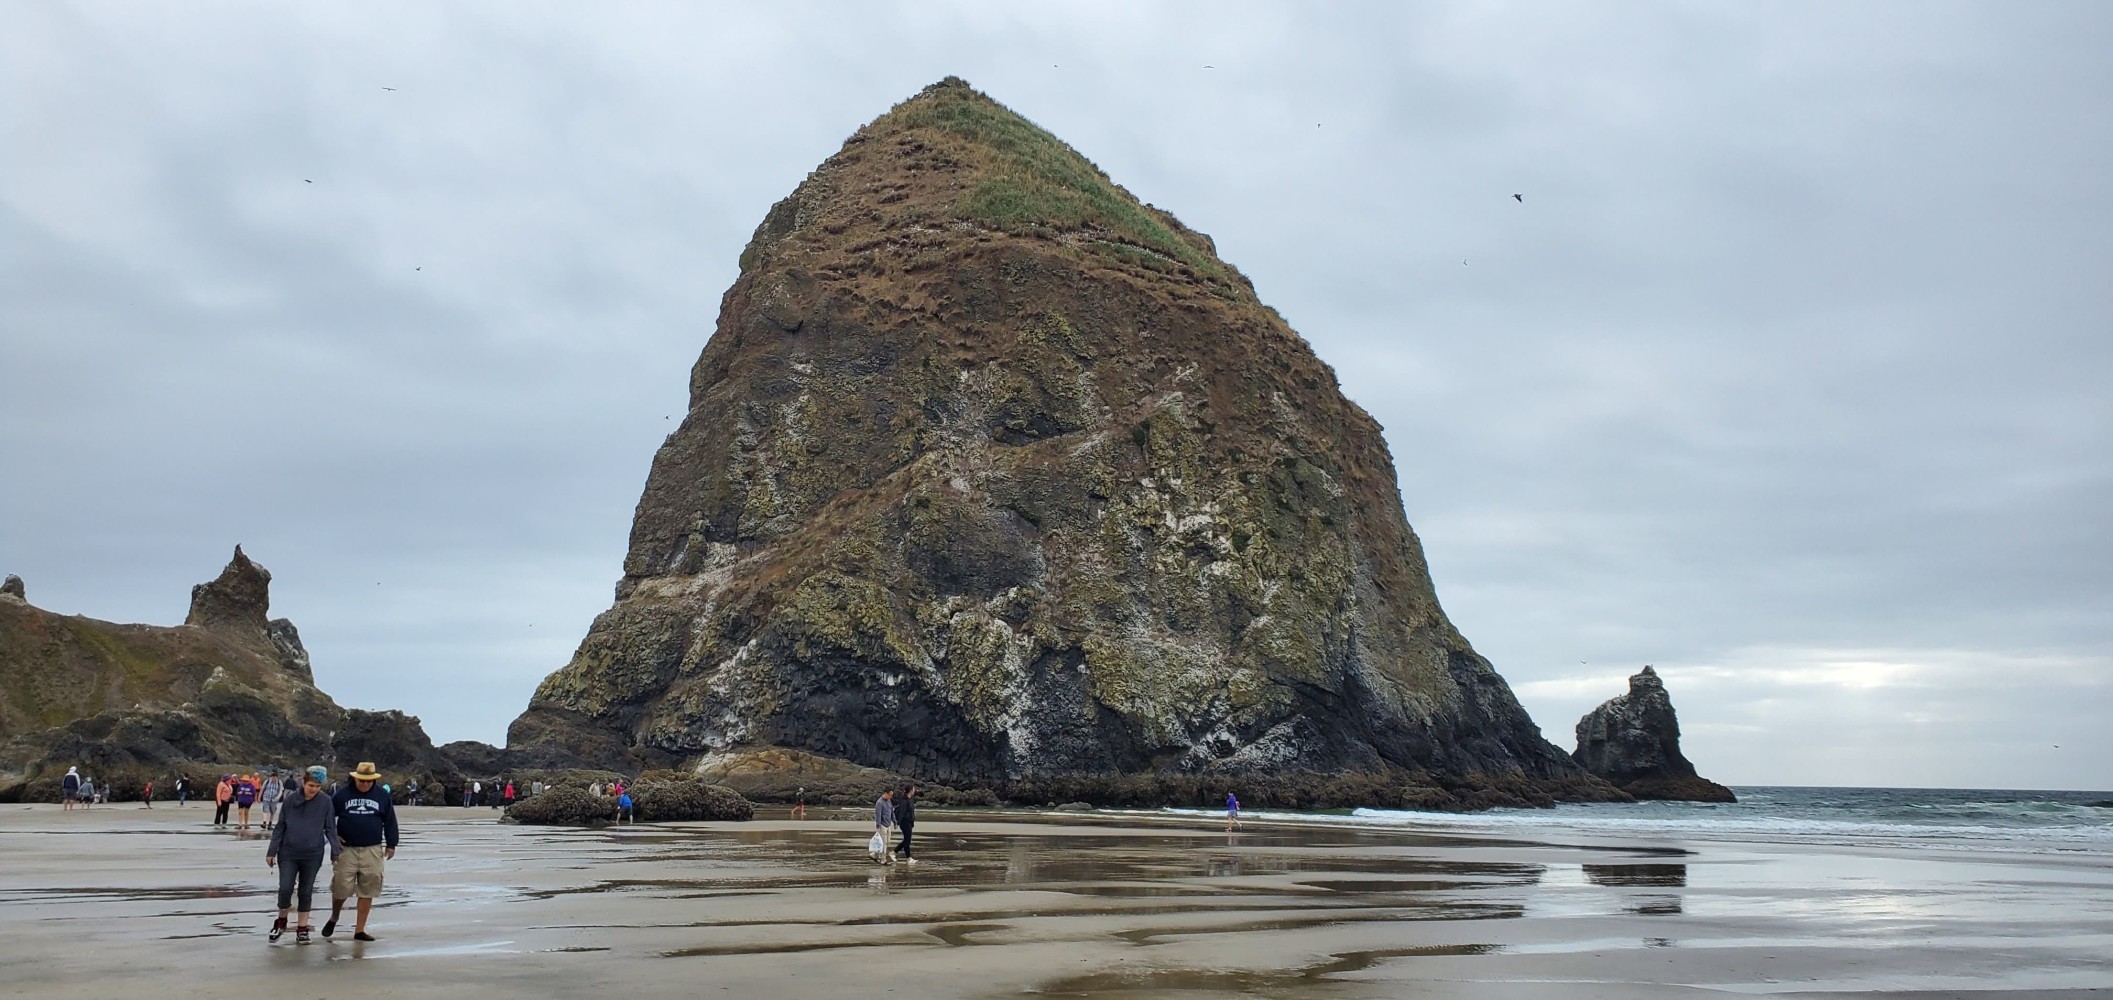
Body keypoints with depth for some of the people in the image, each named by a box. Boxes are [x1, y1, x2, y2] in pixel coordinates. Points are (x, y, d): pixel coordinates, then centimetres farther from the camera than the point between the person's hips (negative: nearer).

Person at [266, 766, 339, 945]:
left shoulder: (326, 802, -6)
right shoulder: (290, 800, -3)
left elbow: (331, 829, 0)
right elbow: (280, 827, 4)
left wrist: (336, 853, -3)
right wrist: (272, 851, 4)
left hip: (313, 855, 0)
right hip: (288, 853, 0)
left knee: (306, 892, 7)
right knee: (285, 889, -7)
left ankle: (302, 928, 19)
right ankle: (281, 921, 19)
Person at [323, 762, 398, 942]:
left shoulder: (382, 796, 4)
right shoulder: (342, 794, 1)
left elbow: (390, 822, 10)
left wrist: (390, 844, 8)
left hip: (372, 851, 1)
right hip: (346, 849, -1)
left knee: (367, 891, 2)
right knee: (341, 888, -1)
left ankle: (359, 930, 10)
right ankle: (333, 918, 29)